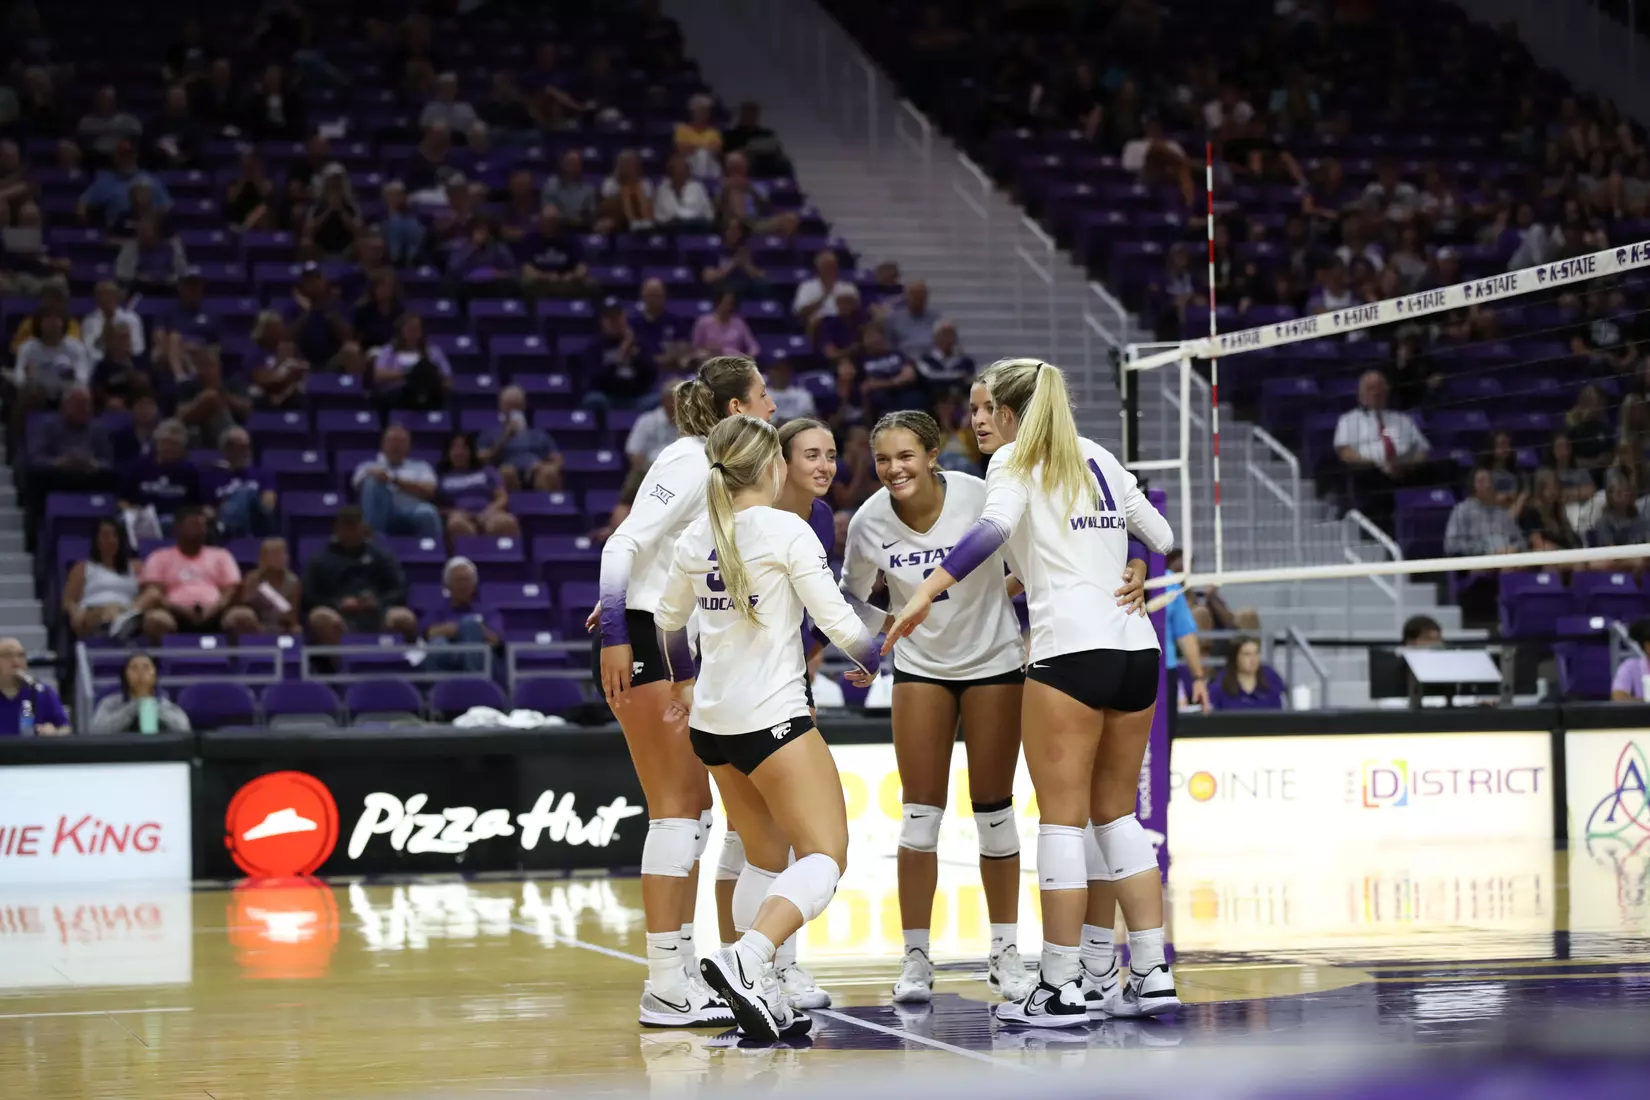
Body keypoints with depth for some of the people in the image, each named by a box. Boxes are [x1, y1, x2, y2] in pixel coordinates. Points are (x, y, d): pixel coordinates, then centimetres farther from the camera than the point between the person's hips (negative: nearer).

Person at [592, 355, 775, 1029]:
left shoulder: (720, 469, 14)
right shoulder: (689, 462, -13)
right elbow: (623, 545, -20)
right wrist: (615, 636, -25)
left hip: (683, 649, 9)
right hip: (644, 644, -9)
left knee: (695, 809, 10)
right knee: (675, 811, -9)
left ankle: (680, 972, 15)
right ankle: (665, 988, -7)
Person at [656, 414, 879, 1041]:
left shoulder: (696, 537, 9)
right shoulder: (786, 530, -9)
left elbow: (668, 619, 25)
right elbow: (835, 618, -9)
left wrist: (683, 681, 44)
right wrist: (871, 659, 12)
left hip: (712, 721, 7)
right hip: (772, 718, -7)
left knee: (766, 858, 18)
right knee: (825, 857, -6)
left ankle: (760, 996, 9)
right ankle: (745, 961, -28)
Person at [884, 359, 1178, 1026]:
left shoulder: (1016, 459, 2)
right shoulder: (1099, 458, 19)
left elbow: (995, 526, -18)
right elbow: (1161, 538, 24)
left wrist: (928, 592, -25)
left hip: (1071, 650, -6)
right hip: (1137, 646, 6)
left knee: (1062, 817, -3)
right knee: (1117, 813, 14)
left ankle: (1061, 988, -3)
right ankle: (1152, 976, 12)